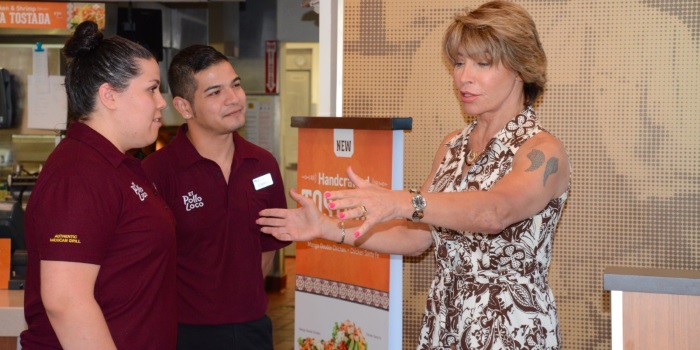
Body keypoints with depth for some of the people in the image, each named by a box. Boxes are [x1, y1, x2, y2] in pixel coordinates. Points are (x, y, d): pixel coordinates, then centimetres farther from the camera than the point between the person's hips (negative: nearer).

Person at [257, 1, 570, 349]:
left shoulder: (543, 151, -13)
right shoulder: (452, 146, 9)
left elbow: (494, 212, -33)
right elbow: (416, 235, 10)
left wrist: (401, 202, -48)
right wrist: (328, 227, -2)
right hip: (444, 322, 6)